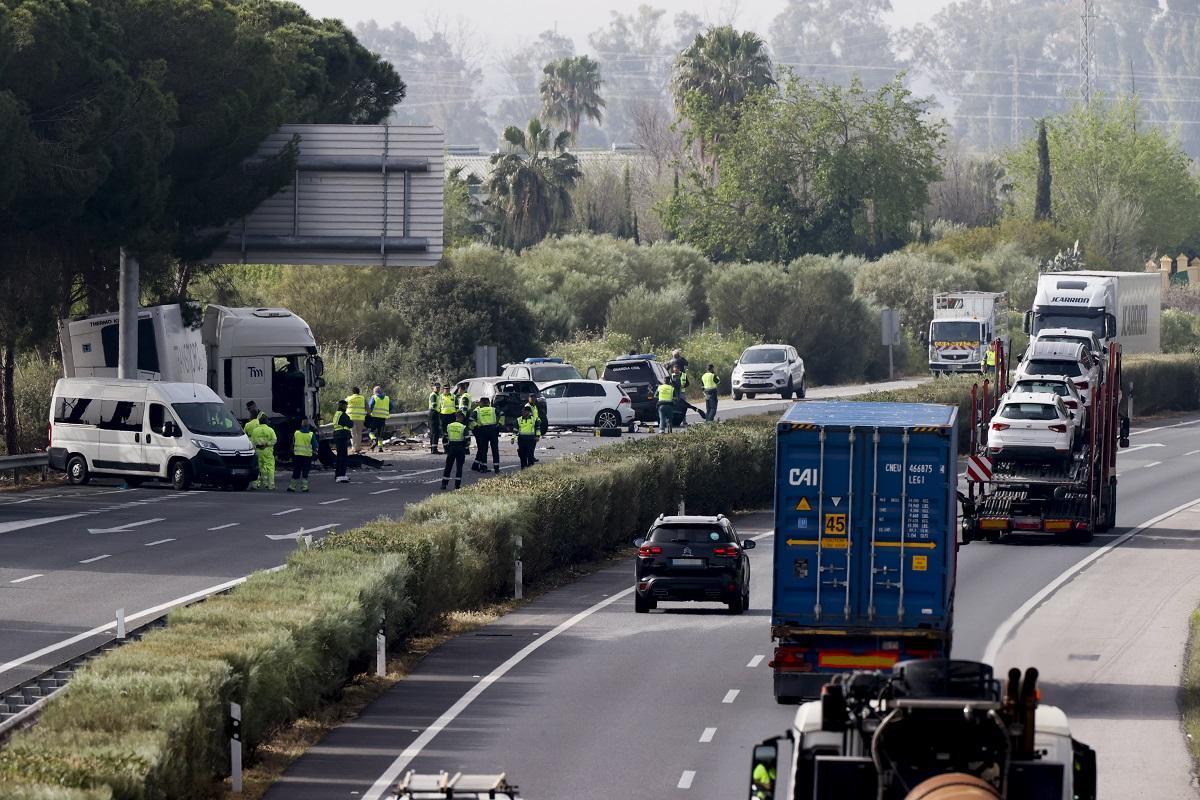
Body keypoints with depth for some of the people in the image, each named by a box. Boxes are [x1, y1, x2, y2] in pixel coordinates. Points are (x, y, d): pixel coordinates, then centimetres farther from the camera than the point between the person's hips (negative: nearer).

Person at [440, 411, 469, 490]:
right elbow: (466, 440, -6)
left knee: (448, 466, 9)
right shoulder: (463, 428, -6)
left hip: (451, 448, 2)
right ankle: (457, 485, 1)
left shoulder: (448, 426, 2)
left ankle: (444, 484, 7)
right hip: (460, 449, -2)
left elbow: (444, 439, 5)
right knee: (459, 467, 4)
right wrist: (466, 449, 6)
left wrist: (446, 446, 15)